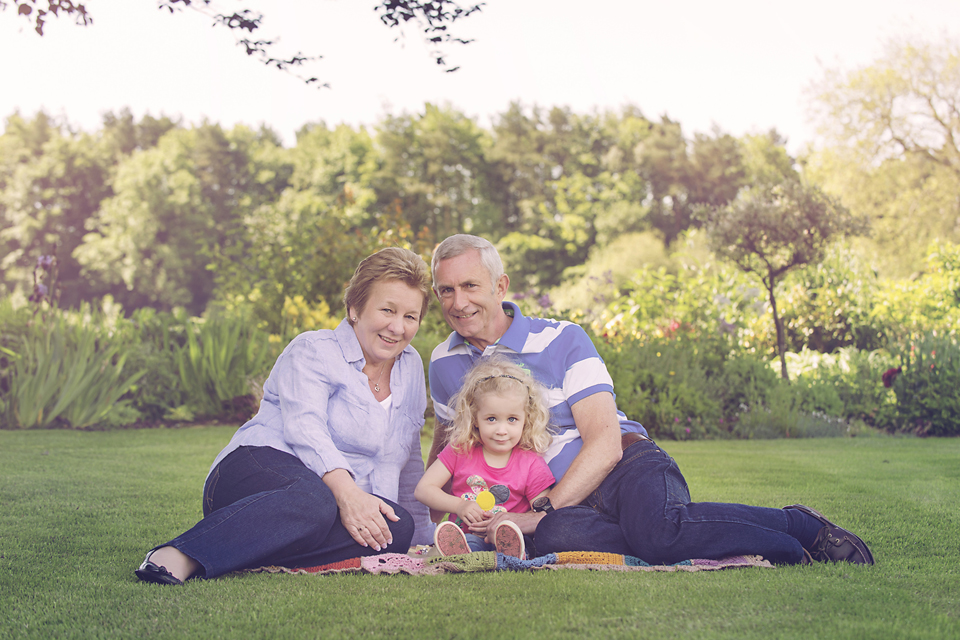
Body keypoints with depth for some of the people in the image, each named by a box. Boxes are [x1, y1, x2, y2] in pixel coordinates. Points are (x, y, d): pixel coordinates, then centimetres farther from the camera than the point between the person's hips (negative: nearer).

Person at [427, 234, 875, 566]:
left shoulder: (562, 340, -1)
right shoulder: (443, 364, 12)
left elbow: (605, 444, -9)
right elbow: (444, 443, 30)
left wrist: (541, 513, -19)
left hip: (627, 469, -3)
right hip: (558, 501, 3)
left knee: (656, 527, -40)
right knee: (553, 537, -39)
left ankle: (800, 526, -19)